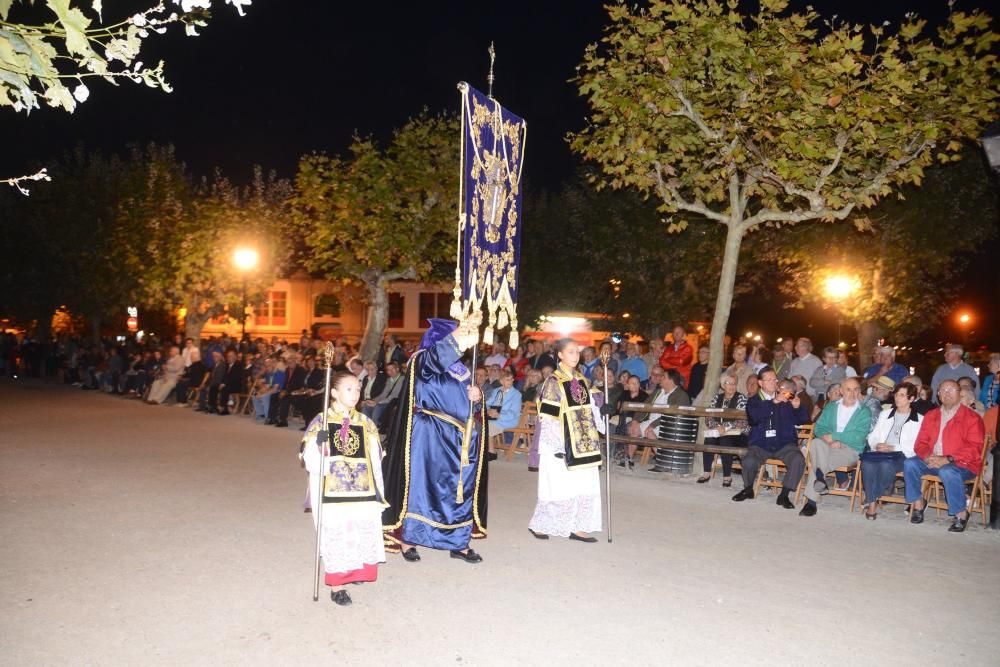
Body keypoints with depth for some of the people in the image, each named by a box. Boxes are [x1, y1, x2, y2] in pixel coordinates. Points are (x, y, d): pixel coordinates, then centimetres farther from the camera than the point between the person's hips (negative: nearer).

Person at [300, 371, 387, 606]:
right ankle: (336, 585, 16)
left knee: (364, 534, 6)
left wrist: (378, 492, 10)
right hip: (333, 493, -3)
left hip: (363, 492, 4)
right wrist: (319, 443, -26)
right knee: (336, 537, 0)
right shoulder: (321, 423, -3)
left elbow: (375, 462, 11)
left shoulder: (366, 424, 7)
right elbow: (311, 461, -7)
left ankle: (356, 571, 32)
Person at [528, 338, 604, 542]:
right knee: (560, 489, -1)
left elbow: (589, 408, 16)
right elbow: (547, 418, -14)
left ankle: (577, 527, 17)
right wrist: (556, 447, -18)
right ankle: (538, 524, 16)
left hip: (582, 445, 7)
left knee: (586, 487, 6)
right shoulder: (553, 383, -11)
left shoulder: (582, 380, 10)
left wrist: (604, 412, -4)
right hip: (562, 446, -7)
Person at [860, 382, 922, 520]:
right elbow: (873, 436, 18)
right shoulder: (885, 414, 25)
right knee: (867, 462, -33)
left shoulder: (918, 419, 10)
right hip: (880, 452, 3)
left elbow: (914, 446, -3)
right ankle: (872, 503, -28)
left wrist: (893, 448, -15)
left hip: (902, 455, -3)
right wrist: (876, 445, -6)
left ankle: (873, 497, -17)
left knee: (886, 463, -38)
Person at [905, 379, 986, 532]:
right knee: (909, 463, -22)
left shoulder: (972, 417, -1)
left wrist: (947, 460, -22)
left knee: (947, 471, -37)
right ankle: (918, 504, -9)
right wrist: (928, 457, -13)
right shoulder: (930, 416, 15)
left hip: (962, 464, -5)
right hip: (932, 461, 5)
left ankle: (961, 514, -18)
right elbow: (921, 443, 11)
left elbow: (974, 449, -11)